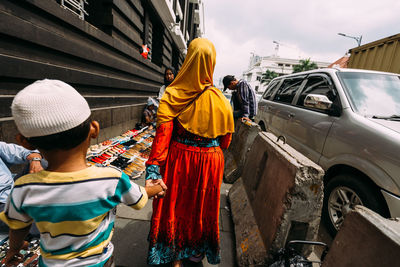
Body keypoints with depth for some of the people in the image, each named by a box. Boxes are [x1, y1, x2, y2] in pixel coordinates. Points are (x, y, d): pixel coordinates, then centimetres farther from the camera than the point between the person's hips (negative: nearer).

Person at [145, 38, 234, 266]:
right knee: (203, 207, 23)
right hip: (210, 162, 1)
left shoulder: (172, 96, -14)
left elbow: (162, 136, -19)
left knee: (176, 206, 21)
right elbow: (226, 140, -3)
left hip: (179, 160, 0)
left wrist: (153, 170, -16)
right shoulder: (221, 100, -10)